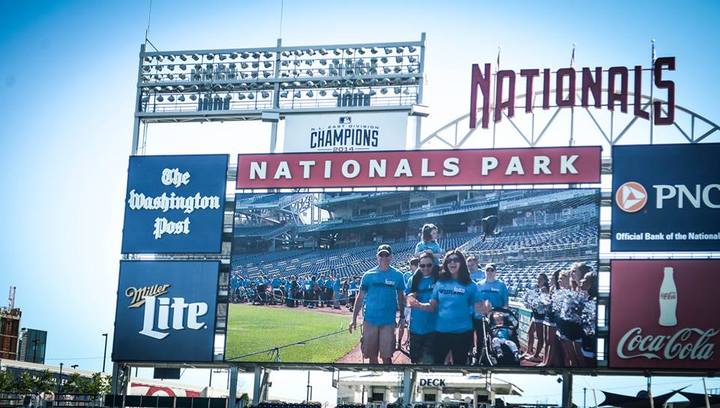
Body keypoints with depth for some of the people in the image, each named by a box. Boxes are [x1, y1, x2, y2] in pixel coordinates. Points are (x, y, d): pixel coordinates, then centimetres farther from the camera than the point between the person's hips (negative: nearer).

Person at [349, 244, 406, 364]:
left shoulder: (397, 275, 2)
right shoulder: (368, 275, 3)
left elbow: (401, 297, 9)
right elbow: (360, 297, 6)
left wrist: (402, 317, 6)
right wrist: (354, 319, 3)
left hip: (388, 321, -1)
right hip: (370, 320, 1)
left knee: (386, 356, -2)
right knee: (372, 355, 7)